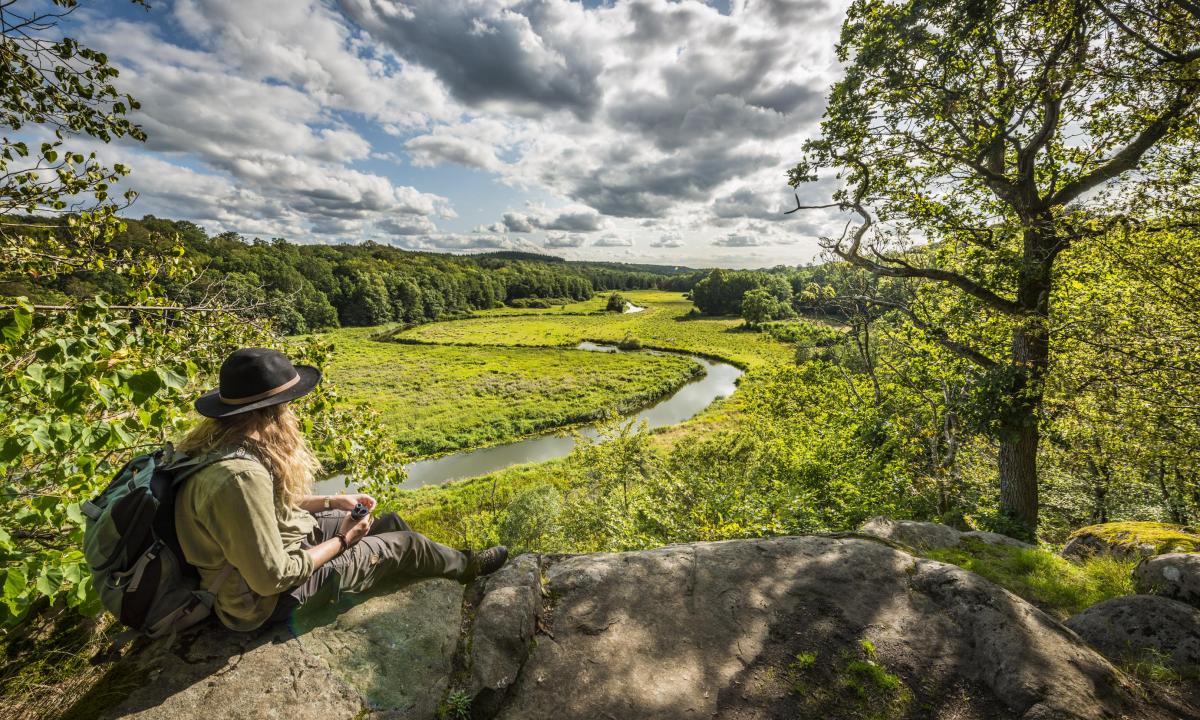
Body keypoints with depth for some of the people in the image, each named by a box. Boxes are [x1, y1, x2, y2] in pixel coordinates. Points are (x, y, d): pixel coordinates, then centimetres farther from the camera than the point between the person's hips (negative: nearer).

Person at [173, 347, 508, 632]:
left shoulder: (224, 441, -7)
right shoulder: (240, 476, -39)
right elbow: (273, 578, -31)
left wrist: (332, 502, 3)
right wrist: (342, 541, -17)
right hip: (269, 596, -8)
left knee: (389, 521, 13)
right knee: (402, 544, 2)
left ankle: (446, 564, 38)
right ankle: (465, 566, 31)